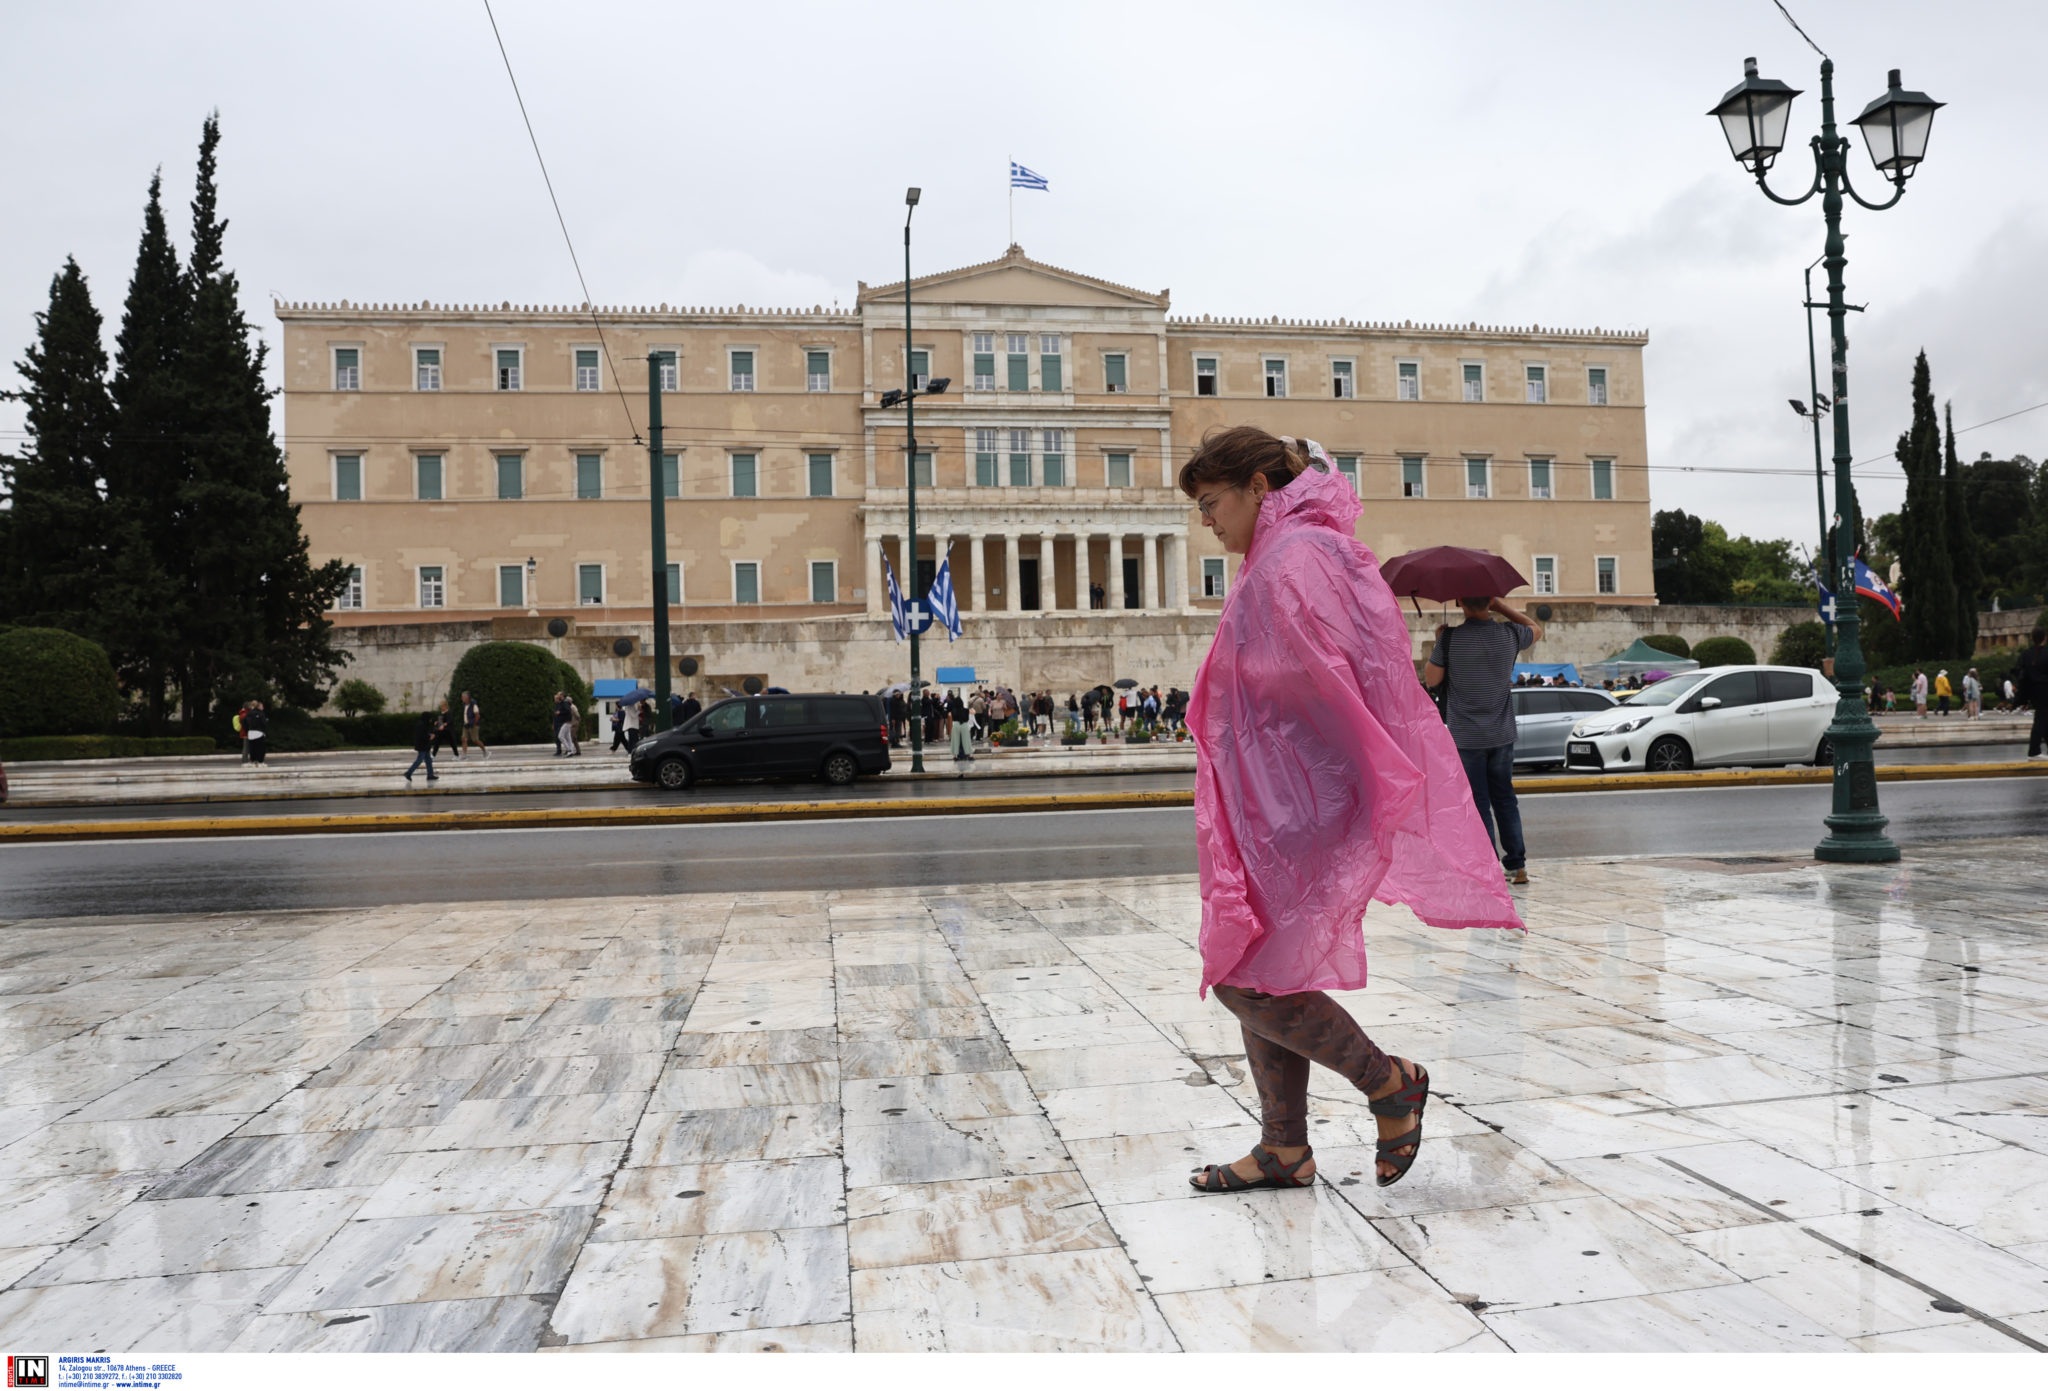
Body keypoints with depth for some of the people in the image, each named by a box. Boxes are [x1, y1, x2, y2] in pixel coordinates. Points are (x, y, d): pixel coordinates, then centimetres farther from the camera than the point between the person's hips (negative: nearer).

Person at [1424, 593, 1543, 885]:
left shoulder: (1450, 638, -16)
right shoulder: (1509, 634, -5)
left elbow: (1432, 678, -5)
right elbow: (1536, 630, 18)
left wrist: (1437, 643, 8)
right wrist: (1500, 605, 10)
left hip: (1465, 737, -3)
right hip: (1502, 734, 4)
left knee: (1478, 804, 2)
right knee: (1505, 798, 16)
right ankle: (1518, 865, 19)